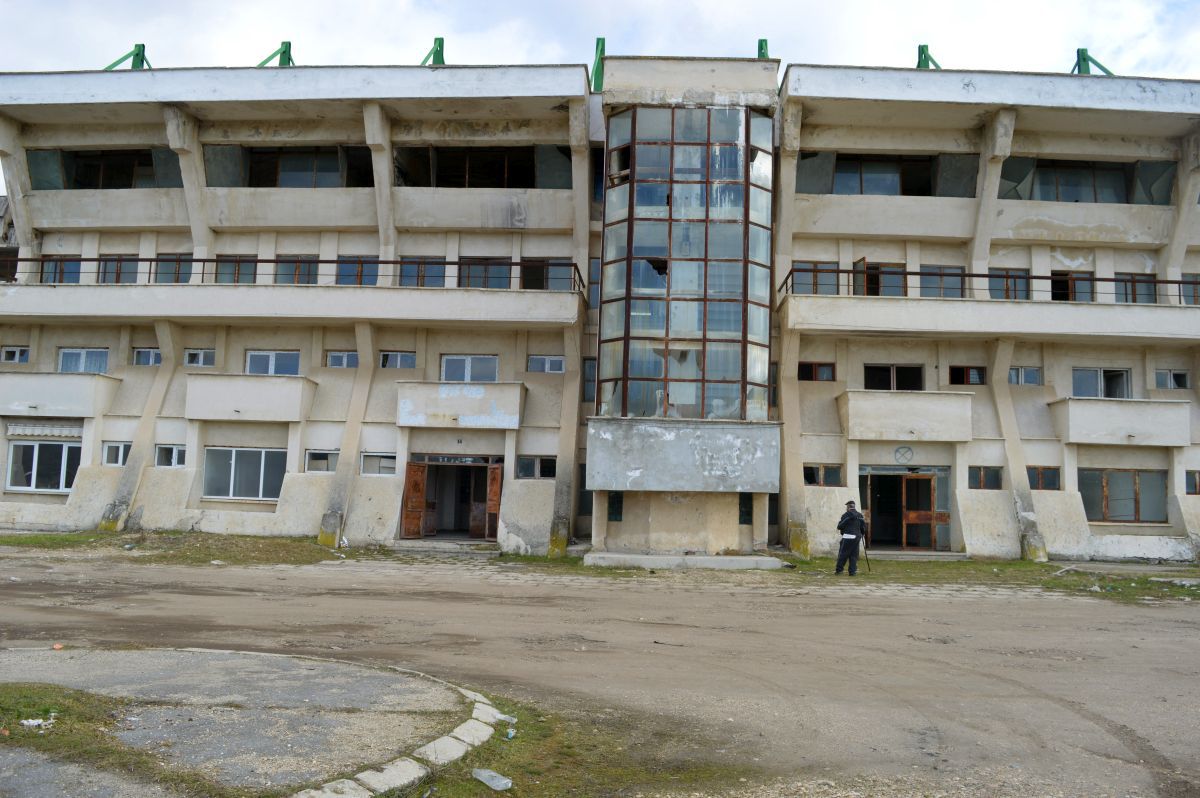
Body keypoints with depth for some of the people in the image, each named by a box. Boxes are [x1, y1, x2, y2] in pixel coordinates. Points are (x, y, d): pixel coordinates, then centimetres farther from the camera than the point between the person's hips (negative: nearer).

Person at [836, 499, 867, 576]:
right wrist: (863, 534, 29)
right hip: (857, 536, 6)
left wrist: (839, 527, 16)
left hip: (848, 537, -6)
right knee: (854, 555, 8)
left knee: (843, 553, 0)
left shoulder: (846, 515, -7)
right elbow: (863, 526, 12)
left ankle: (839, 569, 1)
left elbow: (841, 526, -7)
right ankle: (852, 571, 6)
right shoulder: (860, 515, 11)